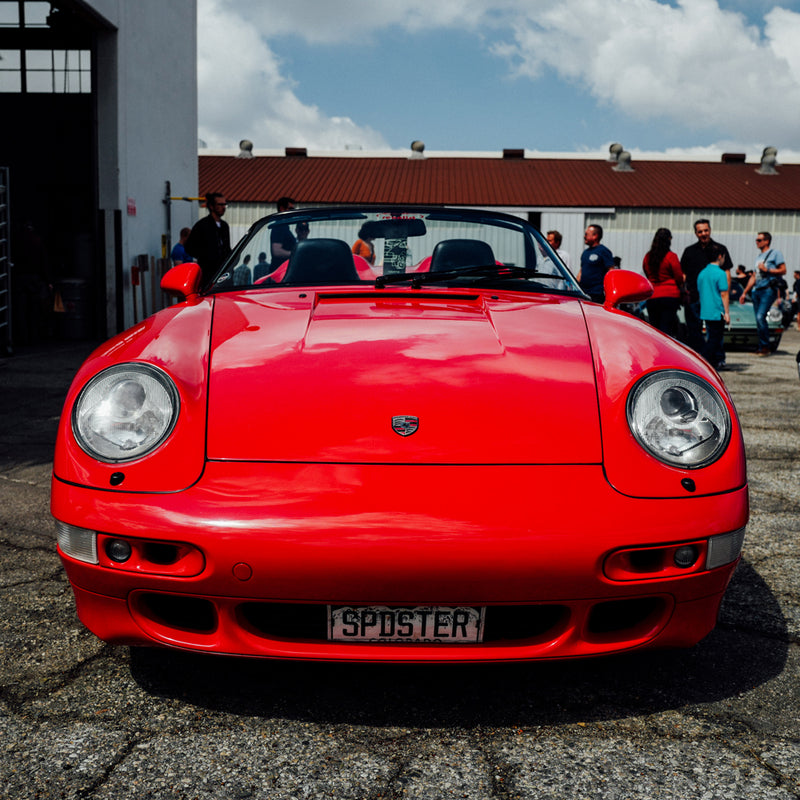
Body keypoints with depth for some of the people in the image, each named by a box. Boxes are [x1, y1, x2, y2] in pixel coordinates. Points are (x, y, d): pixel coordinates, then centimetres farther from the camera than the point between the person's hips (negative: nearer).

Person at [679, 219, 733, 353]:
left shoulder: (720, 249, 8)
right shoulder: (689, 251, 14)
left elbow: (727, 274, 6)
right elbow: (683, 274, 14)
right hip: (693, 297, 2)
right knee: (693, 331, 1)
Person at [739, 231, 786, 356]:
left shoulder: (775, 253, 1)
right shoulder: (759, 256, 23)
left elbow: (783, 270, -7)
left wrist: (767, 269, -13)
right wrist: (744, 293, 22)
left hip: (768, 290, -8)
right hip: (756, 290, 8)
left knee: (760, 317, -18)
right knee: (759, 320, 4)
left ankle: (765, 346, -11)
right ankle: (762, 347, 8)